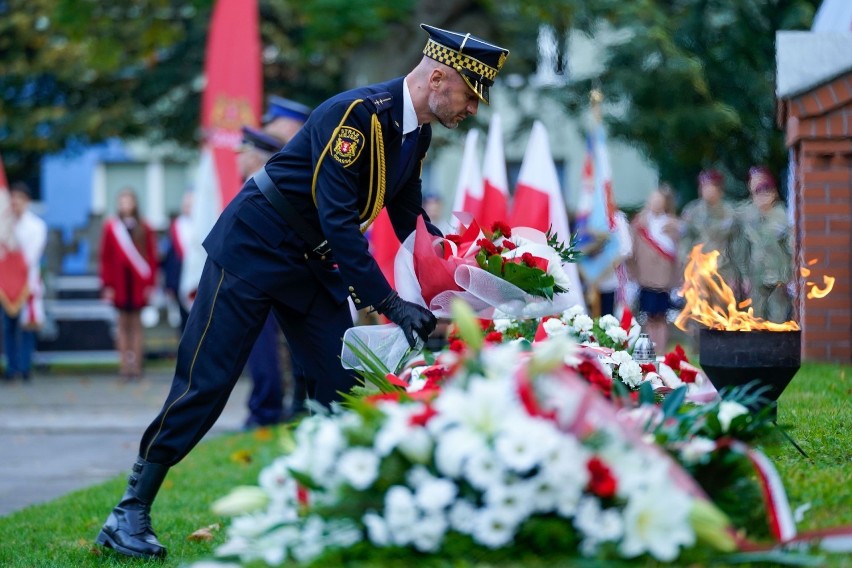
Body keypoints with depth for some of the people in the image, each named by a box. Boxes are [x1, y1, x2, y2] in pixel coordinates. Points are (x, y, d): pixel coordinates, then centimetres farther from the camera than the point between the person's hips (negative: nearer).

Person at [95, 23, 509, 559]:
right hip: (254, 247, -8)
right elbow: (338, 221, -30)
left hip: (314, 263, 9)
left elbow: (410, 222, 12)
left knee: (345, 384, 1)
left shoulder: (417, 133, 2)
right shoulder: (356, 113, -25)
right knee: (205, 383, -7)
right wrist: (390, 304, -31)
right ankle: (133, 511, -1)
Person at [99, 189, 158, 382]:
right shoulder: (111, 226, 3)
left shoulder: (144, 228, 4)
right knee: (123, 323, 3)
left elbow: (152, 256, 4)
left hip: (138, 284, 0)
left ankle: (136, 366, 3)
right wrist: (107, 285, -2)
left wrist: (150, 283, -2)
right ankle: (124, 365, 4)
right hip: (120, 284, 0)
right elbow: (105, 257, 3)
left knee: (136, 324, 2)